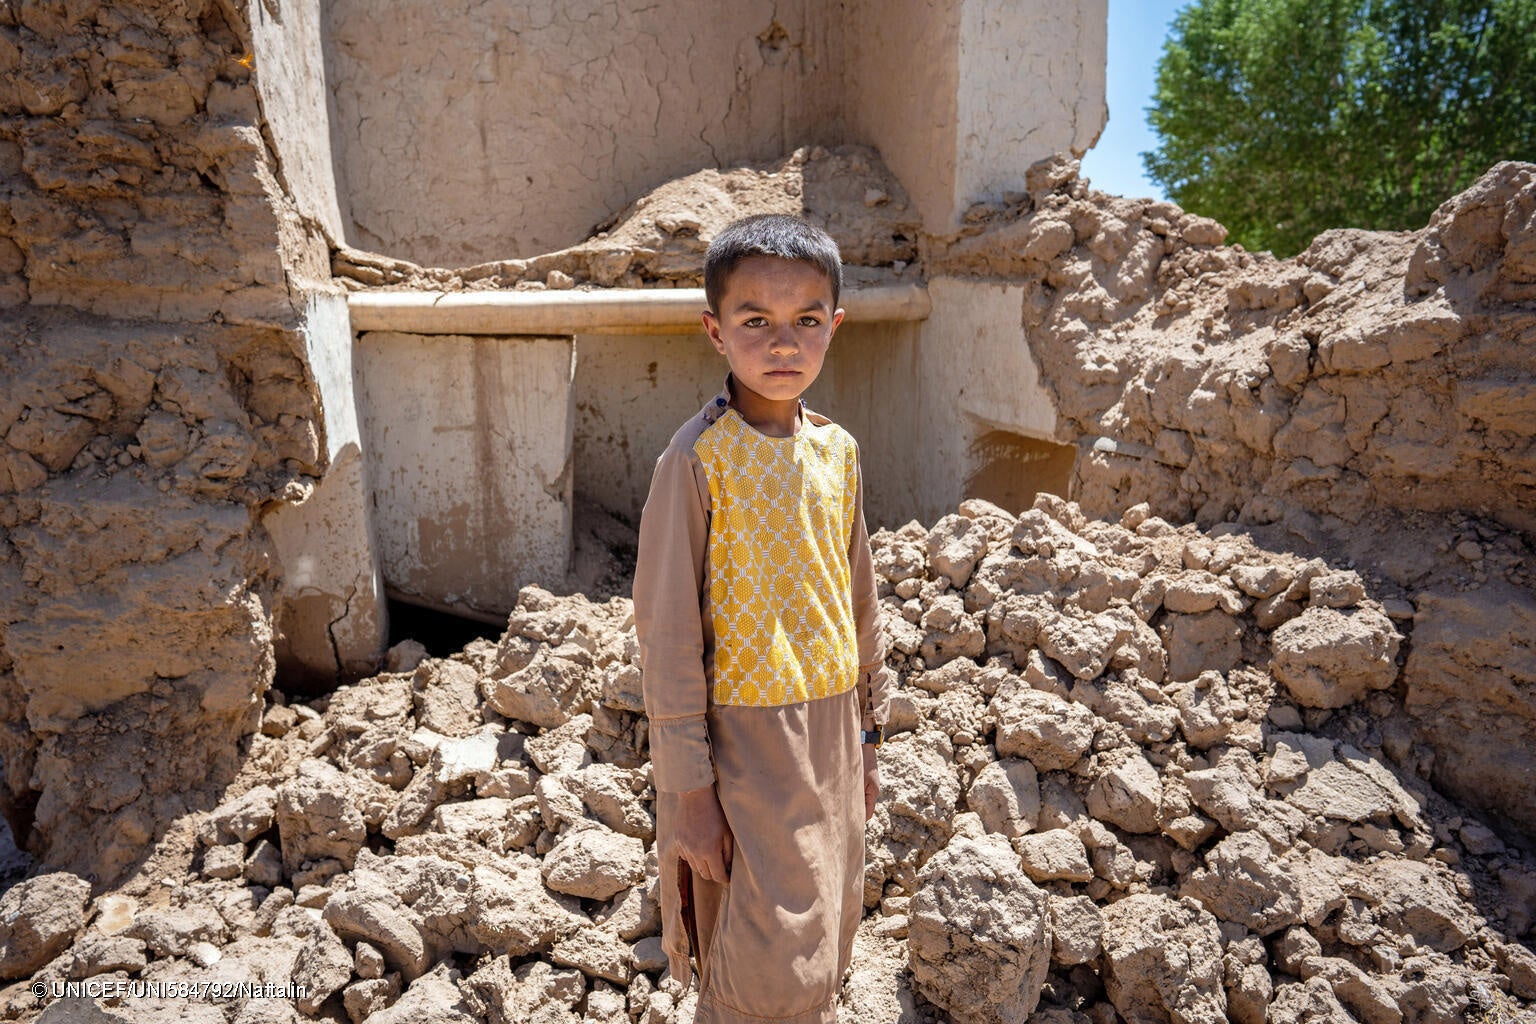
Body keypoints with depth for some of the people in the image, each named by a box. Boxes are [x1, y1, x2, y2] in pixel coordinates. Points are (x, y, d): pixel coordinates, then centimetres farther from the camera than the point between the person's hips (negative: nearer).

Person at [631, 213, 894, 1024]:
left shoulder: (837, 450, 3)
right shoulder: (698, 458, -15)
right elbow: (666, 632, -13)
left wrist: (865, 736, 15)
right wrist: (686, 788, -11)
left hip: (831, 730, 6)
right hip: (747, 739, -5)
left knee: (827, 949, 20)